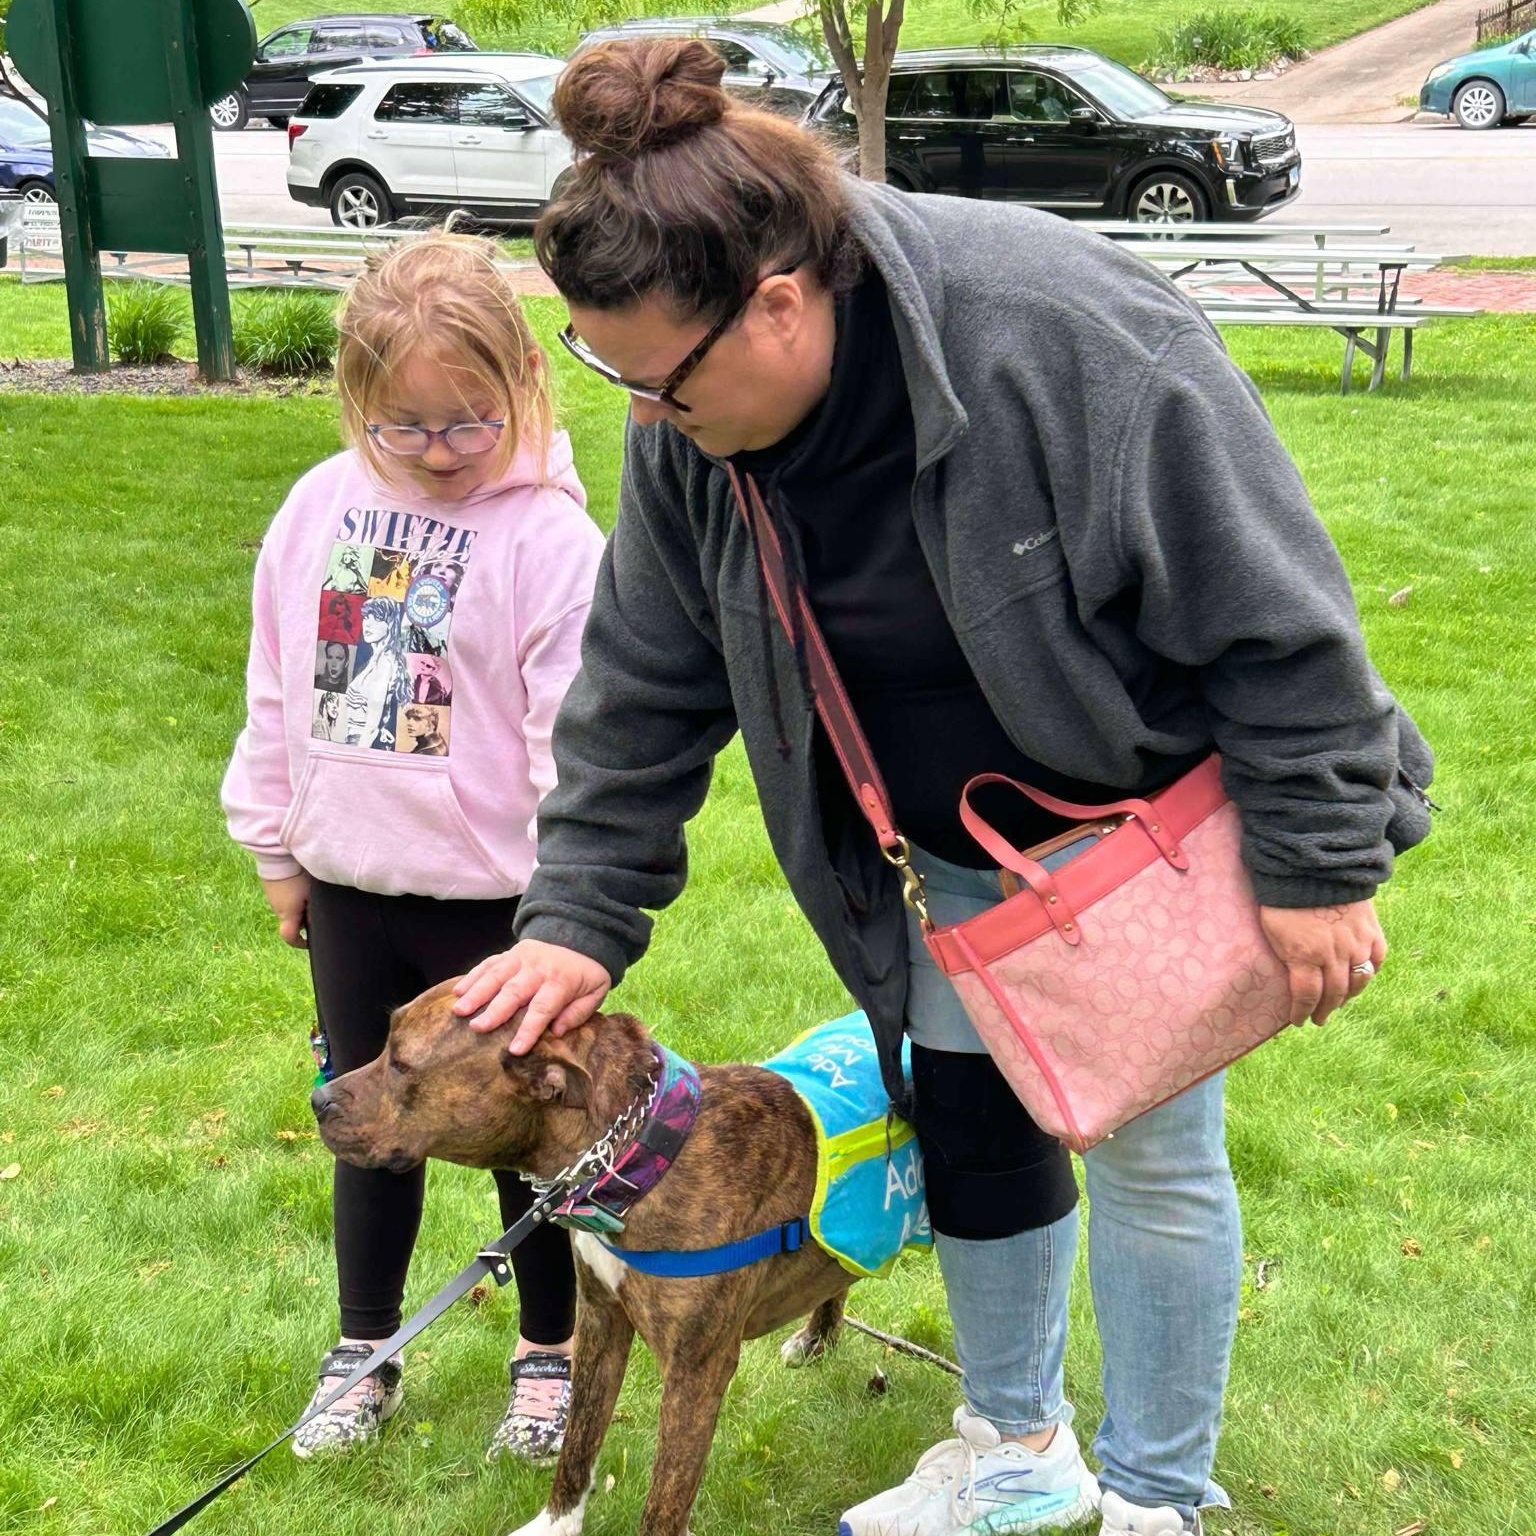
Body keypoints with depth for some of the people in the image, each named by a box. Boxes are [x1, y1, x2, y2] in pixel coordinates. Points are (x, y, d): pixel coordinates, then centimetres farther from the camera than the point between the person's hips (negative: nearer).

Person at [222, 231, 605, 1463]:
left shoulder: (548, 534, -17)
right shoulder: (319, 510, -1)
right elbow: (276, 692, 8)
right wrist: (277, 849, 12)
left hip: (496, 896, -4)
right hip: (349, 887, 5)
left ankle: (548, 1354, 31)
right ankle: (364, 1356, 35)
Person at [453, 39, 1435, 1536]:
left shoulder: (1058, 332, -35)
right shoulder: (691, 430, -13)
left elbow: (1272, 614, -27)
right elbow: (644, 686, -2)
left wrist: (1318, 866, -21)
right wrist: (579, 918, -4)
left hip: (1153, 808, -6)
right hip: (966, 847, 6)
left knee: (1148, 1150, 4)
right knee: (966, 1119, 13)